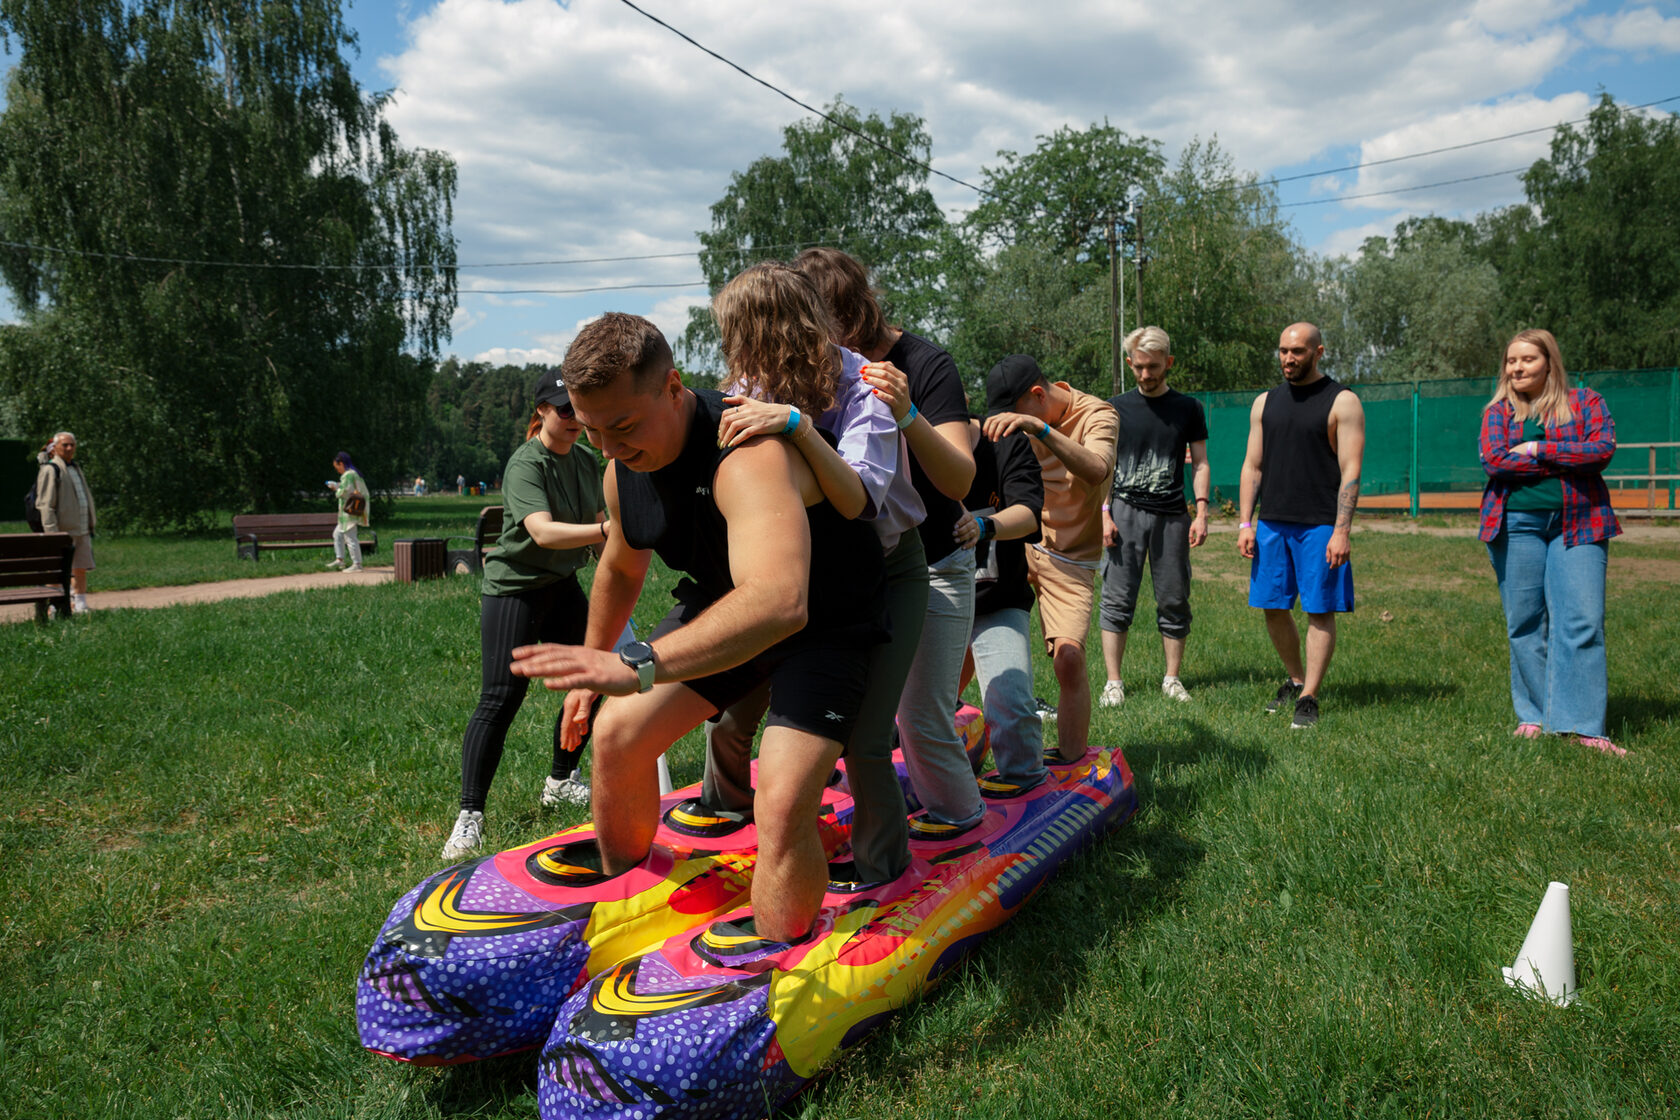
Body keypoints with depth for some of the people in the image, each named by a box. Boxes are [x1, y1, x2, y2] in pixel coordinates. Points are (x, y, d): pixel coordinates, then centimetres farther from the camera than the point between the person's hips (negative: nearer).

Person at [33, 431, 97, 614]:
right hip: (62, 530, -7)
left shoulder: (76, 468, 19)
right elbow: (46, 504, -12)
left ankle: (80, 606, 14)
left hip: (82, 530, 7)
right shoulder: (50, 470, -6)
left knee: (81, 569, 8)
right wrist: (52, 533, -19)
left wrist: (92, 523, 20)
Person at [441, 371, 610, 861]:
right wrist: (607, 530, -47)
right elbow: (542, 531, -35)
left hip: (563, 586, 8)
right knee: (500, 699, -12)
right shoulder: (526, 464, -18)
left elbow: (597, 527, 15)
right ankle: (469, 817, -5)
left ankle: (560, 782, 30)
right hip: (514, 587, -8)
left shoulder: (587, 462, 6)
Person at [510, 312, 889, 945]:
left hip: (824, 622, -7)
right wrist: (590, 671, 20)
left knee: (783, 805, -24)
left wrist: (637, 665, -63)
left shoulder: (747, 456, -38)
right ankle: (619, 882, 31)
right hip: (723, 604, 8)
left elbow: (779, 602, -56)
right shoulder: (625, 466, -9)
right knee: (618, 733, 3)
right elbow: (620, 567, 12)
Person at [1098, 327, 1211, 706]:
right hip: (1125, 511, -1)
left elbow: (1199, 463, 10)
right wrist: (1104, 514, -3)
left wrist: (1201, 512, -1)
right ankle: (1113, 682, 2)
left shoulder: (1188, 408, 9)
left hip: (1172, 515, 1)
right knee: (1117, 598, -3)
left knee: (1174, 600, 4)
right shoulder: (1115, 408, 7)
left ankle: (1172, 679, 16)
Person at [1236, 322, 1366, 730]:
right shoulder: (1265, 403, 13)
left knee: (1320, 611, -2)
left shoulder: (1342, 401, -2)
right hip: (1272, 523, 5)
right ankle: (1295, 678, 27)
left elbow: (1350, 471, -7)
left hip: (1320, 526, -5)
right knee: (1273, 608, 8)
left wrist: (1341, 531, -15)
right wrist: (1245, 522, 5)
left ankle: (1308, 698, 5)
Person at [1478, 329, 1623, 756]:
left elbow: (1603, 449, -8)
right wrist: (1567, 461, -8)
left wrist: (1538, 450, -10)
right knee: (1525, 624, 3)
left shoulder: (1585, 402, 9)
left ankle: (1584, 726, -7)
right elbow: (1493, 460, -7)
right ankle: (1533, 717, 13)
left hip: (1577, 524, -1)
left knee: (1582, 622, -9)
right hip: (1516, 524, 1)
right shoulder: (1498, 411, 11)